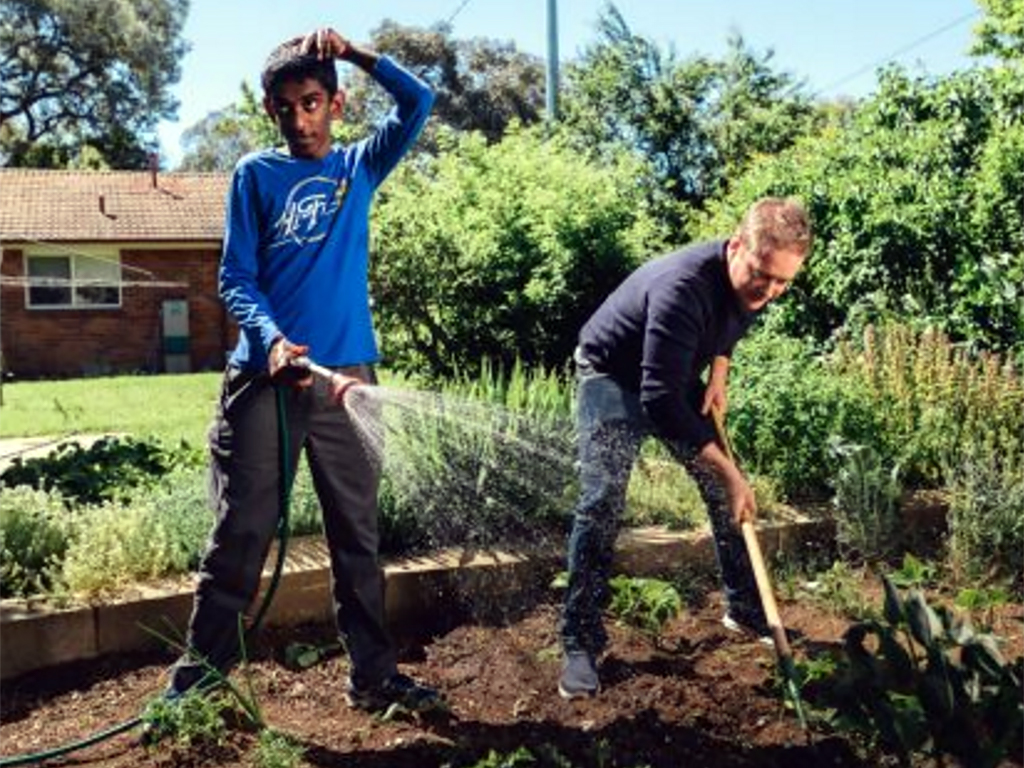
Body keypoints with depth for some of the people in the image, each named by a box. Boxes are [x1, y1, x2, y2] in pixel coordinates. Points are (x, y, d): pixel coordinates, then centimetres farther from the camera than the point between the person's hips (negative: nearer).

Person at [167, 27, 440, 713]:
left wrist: (354, 52, -1)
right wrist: (271, 337, -18)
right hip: (264, 374, -2)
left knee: (358, 534, 8)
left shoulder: (360, 167, 13)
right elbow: (236, 278, 0)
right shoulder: (255, 174, 6)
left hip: (347, 373, 2)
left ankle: (373, 674, 18)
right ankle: (198, 678, 13)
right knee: (240, 535, 1)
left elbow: (419, 102, 7)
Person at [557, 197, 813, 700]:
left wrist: (718, 374, -3)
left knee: (726, 492, 6)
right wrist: (728, 471, -40)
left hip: (677, 379, 7)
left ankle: (746, 609, 24)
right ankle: (580, 644, -11)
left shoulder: (754, 283, -14)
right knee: (601, 502, -19)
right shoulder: (684, 286, -39)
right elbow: (660, 401, -42)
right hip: (613, 376, -7)